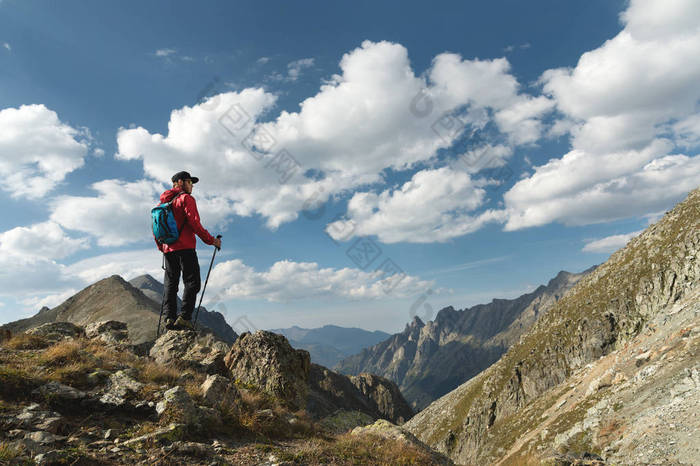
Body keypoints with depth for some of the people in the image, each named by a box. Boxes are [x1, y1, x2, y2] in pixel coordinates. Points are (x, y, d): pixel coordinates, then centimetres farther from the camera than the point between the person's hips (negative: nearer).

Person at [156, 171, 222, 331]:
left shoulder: (163, 202, 20)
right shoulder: (186, 198, -3)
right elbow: (194, 223, -13)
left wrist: (161, 247, 27)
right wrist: (211, 240, -8)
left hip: (168, 249, 8)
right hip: (185, 248, -7)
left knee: (170, 284, 7)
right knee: (192, 282, -7)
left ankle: (170, 318, 0)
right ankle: (184, 317, -16)